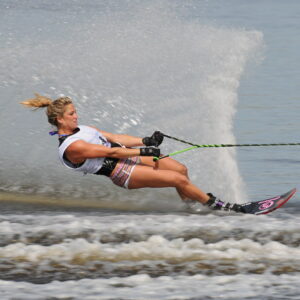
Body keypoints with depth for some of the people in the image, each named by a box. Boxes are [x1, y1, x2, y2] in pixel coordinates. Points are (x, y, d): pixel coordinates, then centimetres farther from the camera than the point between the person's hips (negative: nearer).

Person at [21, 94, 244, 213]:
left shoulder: (82, 130, 11)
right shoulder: (71, 147, -19)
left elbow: (115, 139, 9)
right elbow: (110, 151, -19)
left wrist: (146, 141, -2)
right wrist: (144, 151, -17)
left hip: (126, 155, 10)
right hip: (122, 172, -10)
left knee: (181, 169, 3)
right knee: (179, 180, -12)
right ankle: (218, 207, 0)